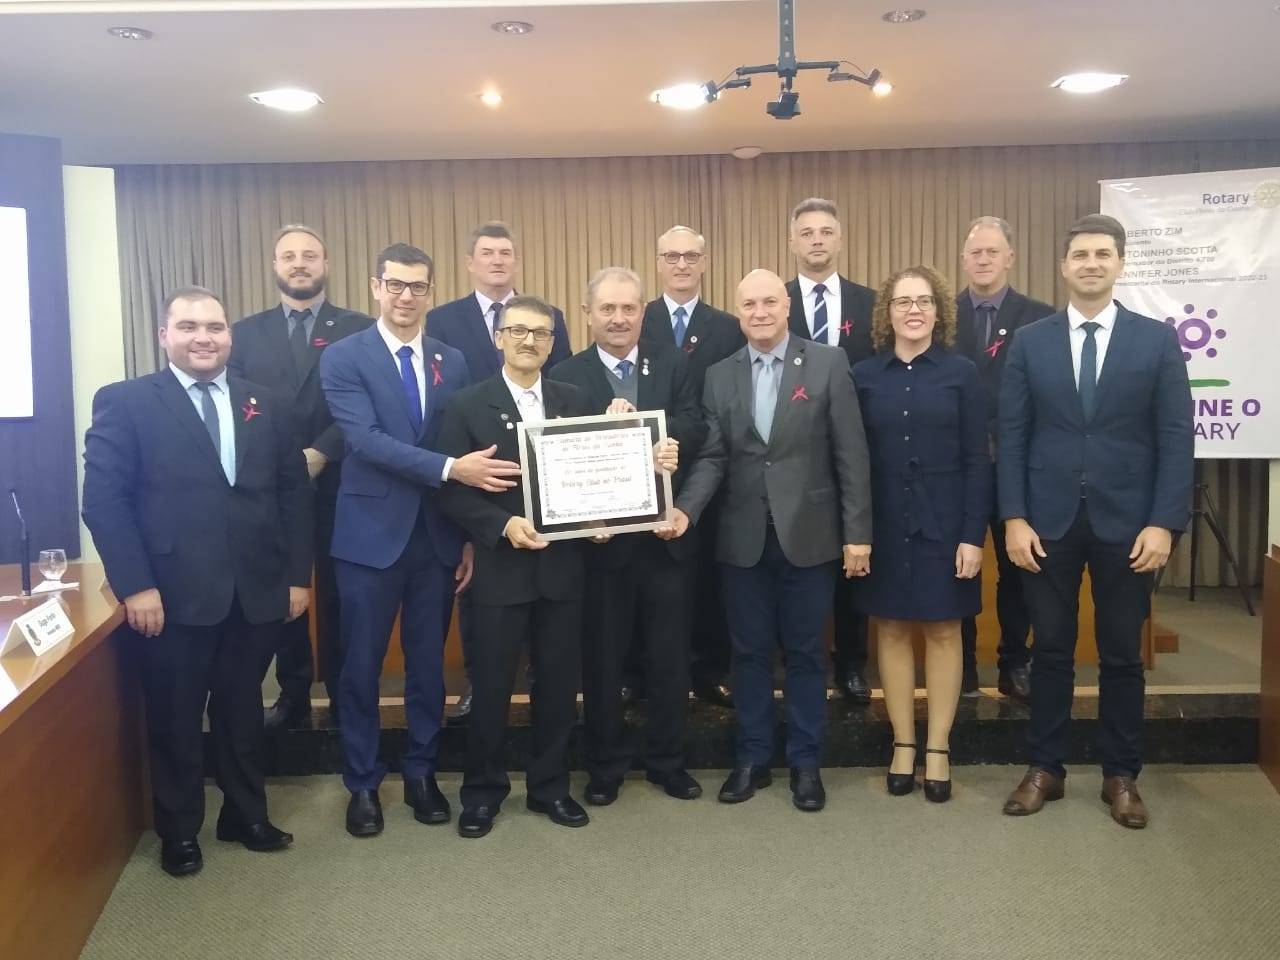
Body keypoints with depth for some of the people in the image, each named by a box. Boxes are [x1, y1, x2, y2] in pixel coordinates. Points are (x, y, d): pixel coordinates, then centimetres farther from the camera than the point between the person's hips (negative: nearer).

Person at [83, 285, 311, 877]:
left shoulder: (267, 405, 9)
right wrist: (135, 586, -15)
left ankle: (246, 816, 34)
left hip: (255, 592, 3)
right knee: (175, 718, 11)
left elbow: (293, 493, 9)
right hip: (174, 594, -3)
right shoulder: (125, 402, -2)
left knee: (243, 711, 17)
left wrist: (298, 575, 2)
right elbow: (103, 499, -8)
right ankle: (179, 832, 29)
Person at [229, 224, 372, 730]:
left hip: (338, 484, -2)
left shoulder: (360, 329, 1)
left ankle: (345, 697, 20)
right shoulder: (246, 334, 9)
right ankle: (292, 695, 24)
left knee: (340, 596, 7)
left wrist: (320, 454, -17)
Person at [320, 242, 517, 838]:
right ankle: (363, 782, 24)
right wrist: (449, 468, -28)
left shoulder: (452, 362, 6)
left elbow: (471, 451, 6)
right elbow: (365, 440, -19)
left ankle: (421, 773, 28)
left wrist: (471, 537, 2)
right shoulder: (343, 358, -6)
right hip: (372, 534, -3)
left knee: (428, 663, 12)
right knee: (362, 665, 7)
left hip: (438, 536, 3)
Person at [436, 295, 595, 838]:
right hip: (499, 566, -3)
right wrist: (503, 525, -18)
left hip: (563, 565, 3)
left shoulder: (575, 402, 8)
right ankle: (482, 790, 23)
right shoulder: (469, 406, -2)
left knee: (559, 683, 11)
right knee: (490, 685, 6)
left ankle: (550, 786, 27)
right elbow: (452, 491, -6)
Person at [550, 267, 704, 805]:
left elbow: (694, 433, -9)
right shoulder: (566, 376, -2)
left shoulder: (673, 365, 5)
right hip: (599, 537, -1)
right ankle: (605, 767, 26)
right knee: (602, 659, 10)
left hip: (666, 533, 2)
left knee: (669, 656, 11)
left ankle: (668, 762, 28)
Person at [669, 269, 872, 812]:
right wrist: (686, 509, -16)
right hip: (743, 538, 2)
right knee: (749, 653, 11)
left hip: (809, 535, -2)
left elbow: (851, 455, -4)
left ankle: (805, 763, 22)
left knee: (804, 653, 8)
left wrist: (857, 532, -7)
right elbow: (713, 457, 2)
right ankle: (752, 758, 25)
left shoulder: (828, 364, -2)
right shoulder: (719, 376, 6)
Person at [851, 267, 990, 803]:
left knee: (943, 632, 6)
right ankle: (902, 745, 20)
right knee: (892, 631, 8)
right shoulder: (864, 376, 2)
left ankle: (938, 749, 17)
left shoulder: (961, 373, -1)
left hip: (944, 523, -1)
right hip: (884, 526, 1)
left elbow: (977, 460, -3)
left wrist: (973, 535, -10)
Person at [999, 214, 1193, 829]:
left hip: (1127, 523, 0)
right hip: (1048, 521, 1)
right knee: (1051, 651, 9)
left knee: (1122, 656, 9)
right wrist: (1014, 518, -6)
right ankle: (1045, 769, 21)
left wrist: (1163, 523, -10)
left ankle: (1121, 776, 23)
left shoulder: (1158, 340, 2)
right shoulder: (1030, 342, 4)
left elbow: (1175, 440, -2)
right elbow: (1012, 437, 1)